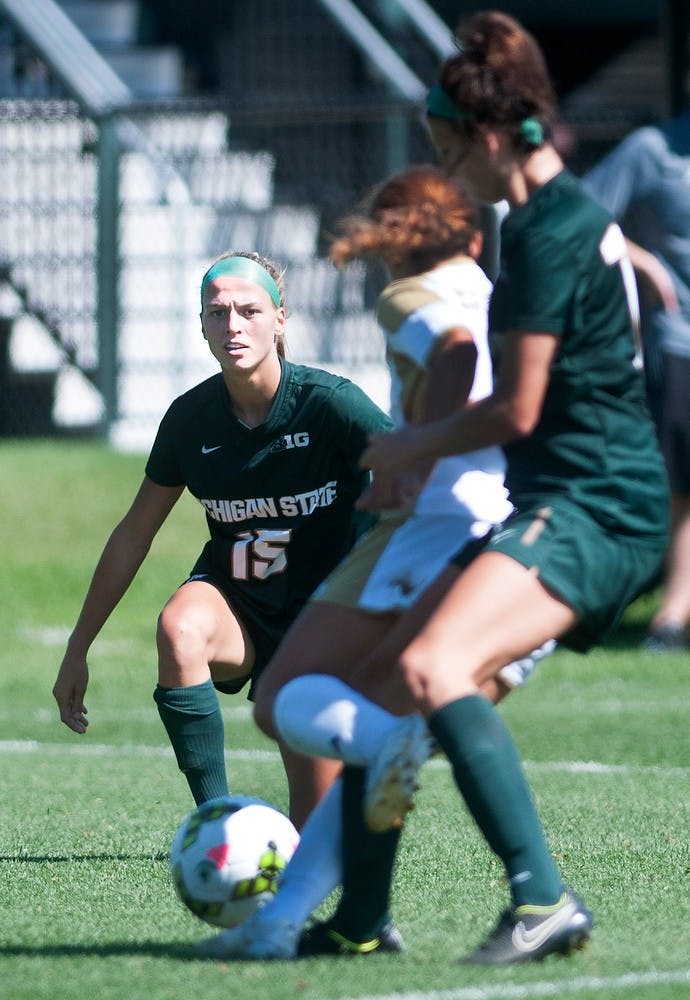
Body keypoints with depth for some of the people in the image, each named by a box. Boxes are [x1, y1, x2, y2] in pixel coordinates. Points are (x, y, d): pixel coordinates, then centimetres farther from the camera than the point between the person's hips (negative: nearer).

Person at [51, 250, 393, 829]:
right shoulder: (190, 419, -9)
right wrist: (78, 650, 7)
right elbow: (133, 535, 4)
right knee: (179, 629, -37)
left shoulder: (331, 403, -20)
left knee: (313, 831, -6)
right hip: (233, 601, 2)